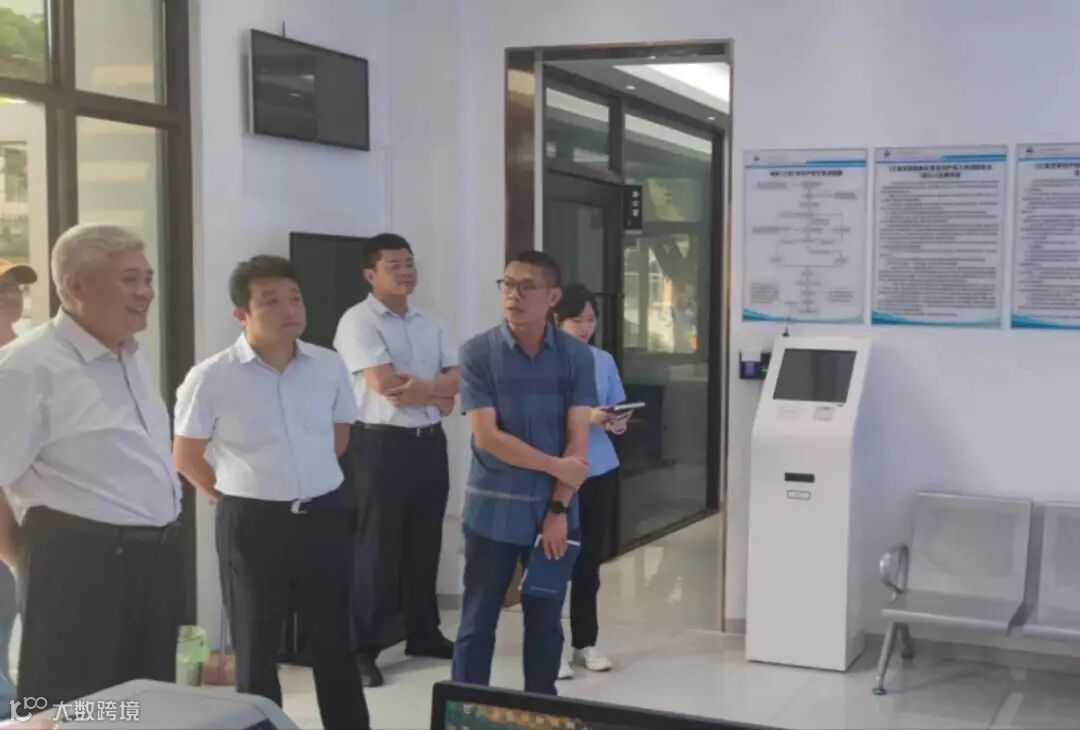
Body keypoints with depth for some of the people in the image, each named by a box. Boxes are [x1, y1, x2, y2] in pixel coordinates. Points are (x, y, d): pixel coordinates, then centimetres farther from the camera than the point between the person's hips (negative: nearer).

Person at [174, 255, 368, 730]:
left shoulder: (329, 367, -1)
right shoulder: (210, 379, -12)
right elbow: (186, 458, -1)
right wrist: (241, 496, 4)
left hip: (324, 516, 3)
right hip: (252, 523, -3)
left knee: (334, 641, 14)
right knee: (256, 649, 10)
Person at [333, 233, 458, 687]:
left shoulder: (429, 325, 14)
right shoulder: (358, 321, -8)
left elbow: (459, 379, 5)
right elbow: (386, 386, -18)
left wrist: (421, 386, -15)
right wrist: (440, 393, -8)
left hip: (430, 443, 7)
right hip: (383, 445, -6)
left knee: (425, 543, 14)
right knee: (376, 548, 0)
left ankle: (424, 634, 27)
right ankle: (362, 649, 8)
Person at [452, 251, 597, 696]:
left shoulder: (577, 356, -2)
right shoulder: (477, 353, -6)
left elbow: (578, 440, -4)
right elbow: (487, 437, -12)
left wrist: (558, 508, -11)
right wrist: (556, 466, -11)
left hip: (553, 510, 2)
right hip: (493, 511, -2)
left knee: (546, 623, 12)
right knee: (477, 623, 6)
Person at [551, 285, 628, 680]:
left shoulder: (604, 361, 8)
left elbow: (617, 411, 12)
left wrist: (618, 424, -11)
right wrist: (586, 418, -24)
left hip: (600, 471, 5)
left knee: (590, 558, 12)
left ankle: (585, 642, 23)